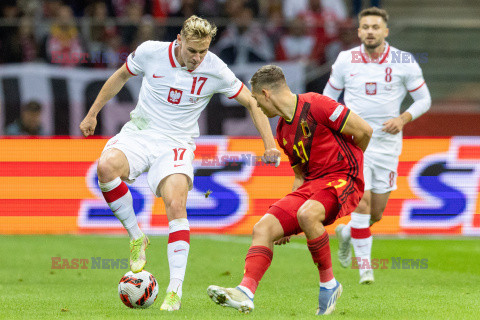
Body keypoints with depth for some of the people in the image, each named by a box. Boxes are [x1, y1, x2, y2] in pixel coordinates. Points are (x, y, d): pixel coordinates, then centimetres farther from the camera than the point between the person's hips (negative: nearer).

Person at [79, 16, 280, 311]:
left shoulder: (215, 70, -9)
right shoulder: (150, 52, -7)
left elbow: (252, 102, 2)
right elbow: (120, 77, 12)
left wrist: (269, 144, -6)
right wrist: (92, 114, 17)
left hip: (177, 143, -1)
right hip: (140, 132, 1)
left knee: (176, 206, -26)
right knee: (106, 166, -32)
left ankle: (175, 290, -24)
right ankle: (136, 237, -11)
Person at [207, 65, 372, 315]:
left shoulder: (315, 105, -11)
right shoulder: (282, 131, 16)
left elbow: (364, 131, -10)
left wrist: (348, 162, 9)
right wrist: (286, 219, 15)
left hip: (343, 180, -8)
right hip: (311, 184, 8)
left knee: (308, 214, -36)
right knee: (263, 229, -10)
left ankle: (329, 284, -18)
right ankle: (245, 292, -26)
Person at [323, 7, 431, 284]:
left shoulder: (404, 62, -4)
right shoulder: (346, 60, -1)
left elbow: (424, 99, 4)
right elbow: (329, 95, 14)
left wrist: (403, 119, -12)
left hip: (387, 143, 1)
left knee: (377, 213, 8)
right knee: (362, 201, -17)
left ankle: (346, 233, 39)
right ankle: (364, 264, -8)